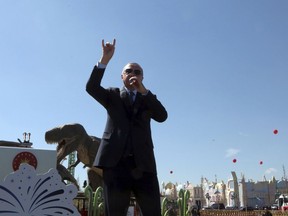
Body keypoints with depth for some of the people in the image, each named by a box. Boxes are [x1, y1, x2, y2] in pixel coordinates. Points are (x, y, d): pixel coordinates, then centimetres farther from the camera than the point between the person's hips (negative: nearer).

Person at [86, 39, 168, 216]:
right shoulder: (113, 95, 17)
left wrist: (143, 90, -6)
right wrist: (104, 60, -12)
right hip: (116, 162, -1)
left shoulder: (148, 99, 19)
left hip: (143, 163, 1)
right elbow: (91, 87, -2)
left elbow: (162, 116, 0)